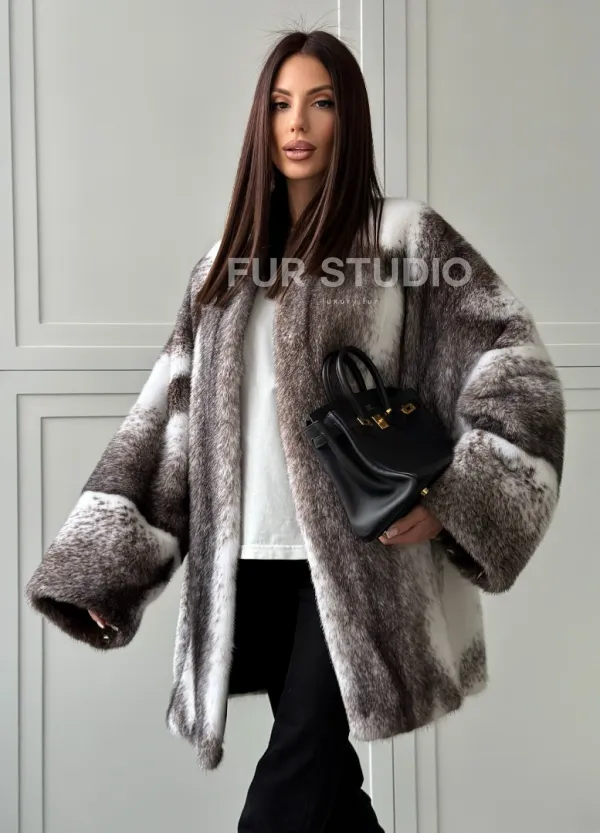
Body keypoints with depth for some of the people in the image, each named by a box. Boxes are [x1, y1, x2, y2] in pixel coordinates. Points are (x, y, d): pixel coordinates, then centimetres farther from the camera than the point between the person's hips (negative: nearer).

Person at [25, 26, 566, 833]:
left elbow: (515, 364, -3)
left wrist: (449, 498, -15)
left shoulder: (405, 235, 1)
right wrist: (103, 561, 7)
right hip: (250, 563, 5)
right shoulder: (230, 260, 15)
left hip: (357, 559, -4)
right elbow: (169, 411, 12)